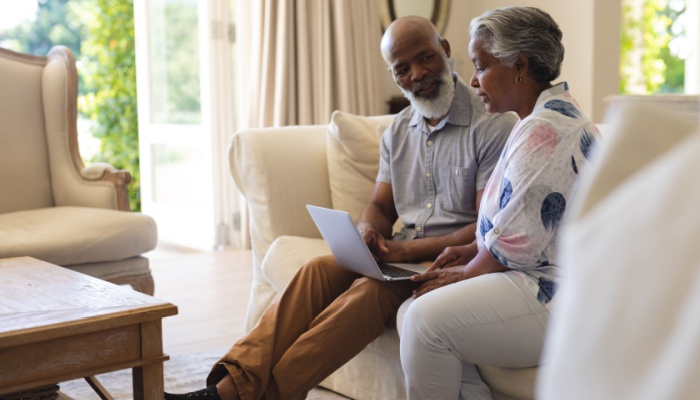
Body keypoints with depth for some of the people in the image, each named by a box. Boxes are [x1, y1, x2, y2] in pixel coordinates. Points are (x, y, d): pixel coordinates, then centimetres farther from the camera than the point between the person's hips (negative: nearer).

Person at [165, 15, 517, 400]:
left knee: (370, 289, -32)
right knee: (319, 270, -21)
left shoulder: (493, 126, -8)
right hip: (403, 256, 6)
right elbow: (380, 206, 16)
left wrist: (405, 249, -20)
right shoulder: (398, 131, 14)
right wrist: (368, 232, -10)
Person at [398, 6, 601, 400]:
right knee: (412, 312, -1)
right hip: (545, 279, 11)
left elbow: (515, 242, -20)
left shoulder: (544, 132, -18)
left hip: (558, 297, -11)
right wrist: (472, 249, 11)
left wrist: (465, 273, -3)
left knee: (426, 319, -21)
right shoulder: (555, 115, 17)